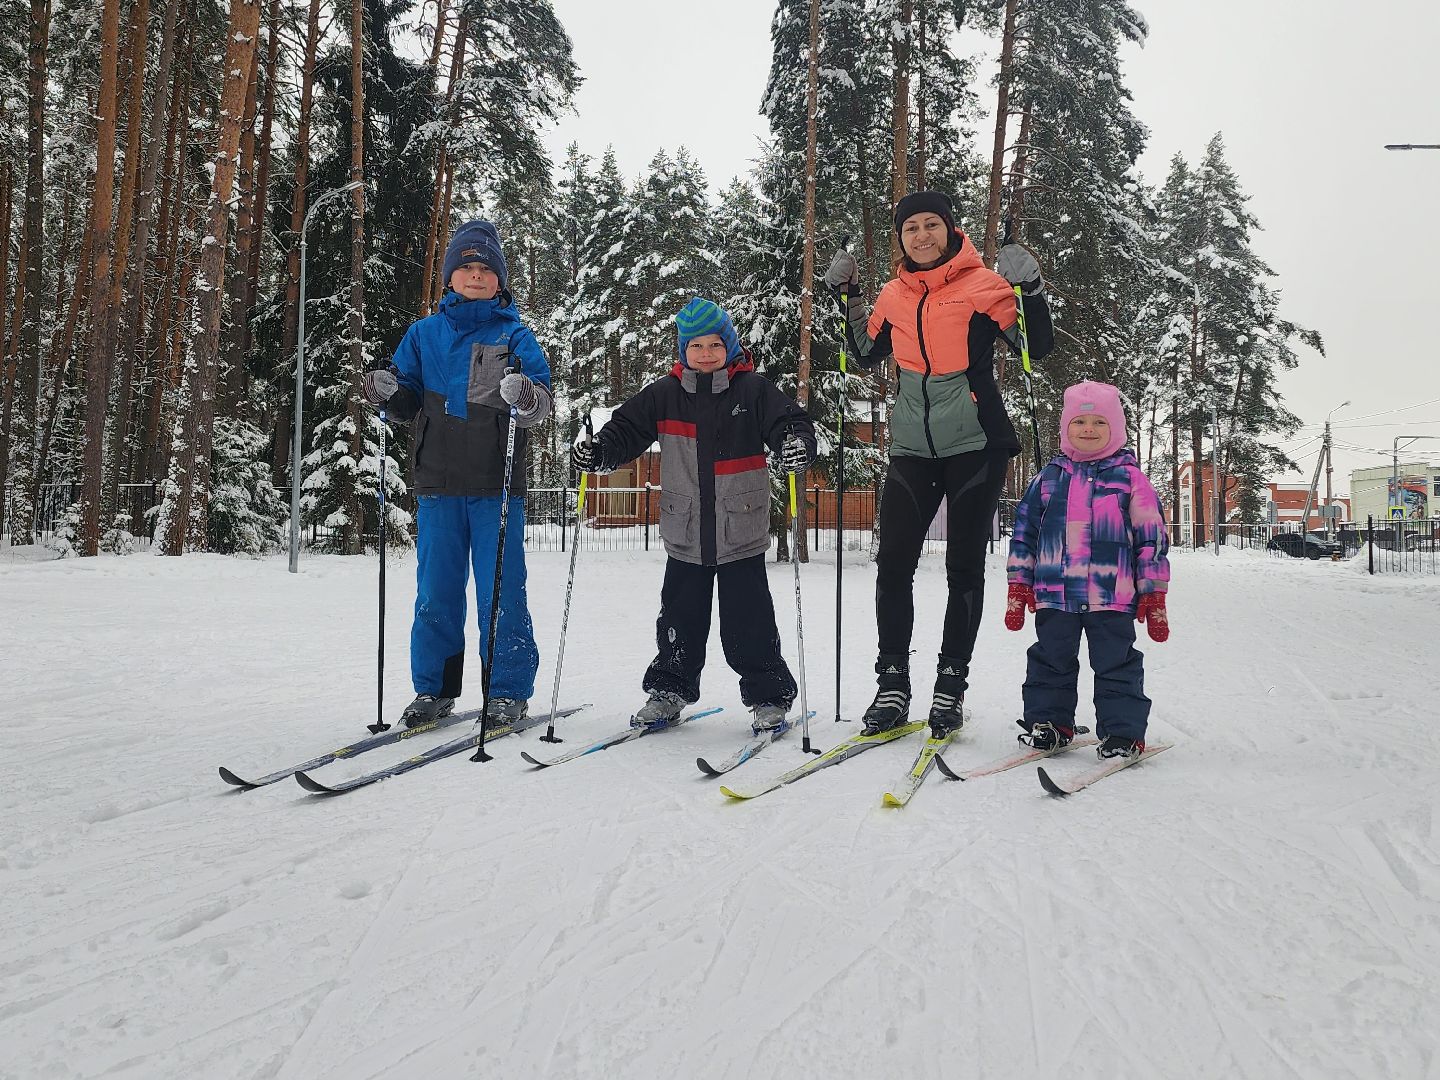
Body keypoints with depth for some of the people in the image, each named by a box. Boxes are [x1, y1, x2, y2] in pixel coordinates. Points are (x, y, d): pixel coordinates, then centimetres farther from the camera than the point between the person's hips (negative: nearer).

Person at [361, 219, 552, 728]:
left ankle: (509, 691, 9)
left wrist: (524, 395, -27)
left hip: (497, 486, -3)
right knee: (435, 592, 7)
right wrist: (386, 392, -5)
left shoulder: (515, 334, 5)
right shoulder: (425, 333, 13)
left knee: (501, 591, 0)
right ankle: (433, 689, 18)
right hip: (438, 482, 3)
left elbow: (541, 404, -5)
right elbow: (408, 403, 16)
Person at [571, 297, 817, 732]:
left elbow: (789, 422, -6)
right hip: (685, 534, 3)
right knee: (679, 619, 12)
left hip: (741, 532, -2)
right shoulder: (664, 394, 4)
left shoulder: (754, 390, -2)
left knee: (749, 623, 2)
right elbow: (626, 428, 6)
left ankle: (769, 696, 16)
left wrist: (798, 443, -29)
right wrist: (599, 451, -13)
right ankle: (668, 690, 28)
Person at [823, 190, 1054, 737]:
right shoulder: (895, 295, 7)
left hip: (975, 445, -4)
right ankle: (892, 684, 8)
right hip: (913, 448, 4)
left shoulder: (982, 283, -5)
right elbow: (868, 353, 21)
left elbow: (1038, 346, -8)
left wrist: (1030, 288, -22)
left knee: (964, 567, 4)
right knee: (892, 565, -1)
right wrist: (848, 296, 11)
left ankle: (951, 685, 13)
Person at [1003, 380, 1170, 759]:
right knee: (1051, 660, 11)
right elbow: (1024, 532, 11)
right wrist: (1018, 587, 8)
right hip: (1053, 595, 3)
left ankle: (1123, 732, 12)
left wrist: (1153, 594, 1)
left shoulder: (1129, 479, 2)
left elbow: (1152, 539, 3)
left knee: (1116, 664, 3)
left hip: (1112, 597, -3)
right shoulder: (1049, 478, 9)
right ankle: (1048, 721, 23)